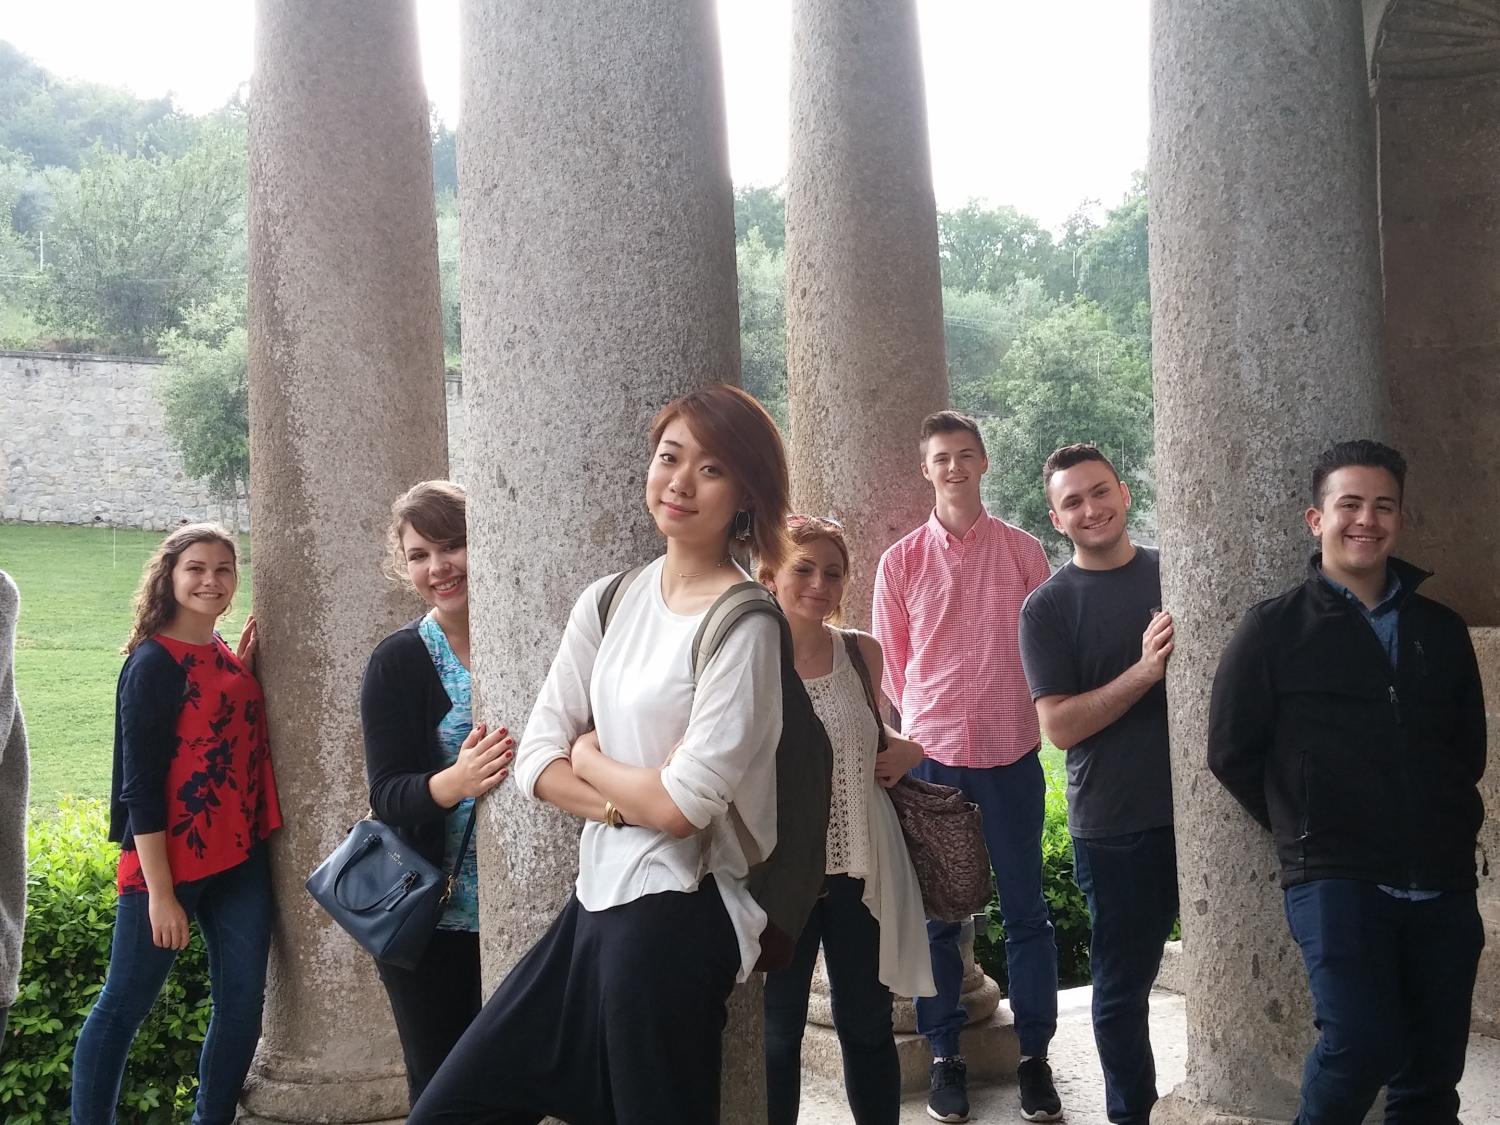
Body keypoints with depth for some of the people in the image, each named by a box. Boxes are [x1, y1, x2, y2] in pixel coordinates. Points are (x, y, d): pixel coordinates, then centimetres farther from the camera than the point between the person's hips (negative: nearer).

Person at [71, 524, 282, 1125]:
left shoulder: (229, 658, 10)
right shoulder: (153, 663, -10)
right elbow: (140, 785, -13)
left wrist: (245, 673, 4)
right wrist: (159, 892, -17)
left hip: (241, 863, 7)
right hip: (168, 864, -7)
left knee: (242, 1005, 8)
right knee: (123, 1007, 1)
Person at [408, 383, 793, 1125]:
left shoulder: (744, 624, -13)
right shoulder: (608, 602, 7)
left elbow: (681, 804, -18)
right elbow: (535, 758, 4)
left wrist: (589, 756, -1)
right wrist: (626, 801, -12)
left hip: (672, 917, -7)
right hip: (598, 897, 7)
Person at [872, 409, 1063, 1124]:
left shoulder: (1024, 552, 3)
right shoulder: (902, 561, 3)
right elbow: (890, 663, 9)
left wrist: (1016, 717, 5)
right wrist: (929, 723, 8)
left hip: (1012, 756, 0)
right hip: (931, 756, 0)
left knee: (1026, 910, 5)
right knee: (937, 913, 7)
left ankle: (1033, 1056, 16)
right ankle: (944, 1056, 18)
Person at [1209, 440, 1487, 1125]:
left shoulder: (1441, 630, 11)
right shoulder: (1275, 630, -1)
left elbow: (1468, 747, 21)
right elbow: (1231, 754, 1)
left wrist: (1445, 830, 11)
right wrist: (1305, 834, 3)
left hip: (1442, 885, 4)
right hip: (1336, 880, -4)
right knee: (1362, 1044, -19)